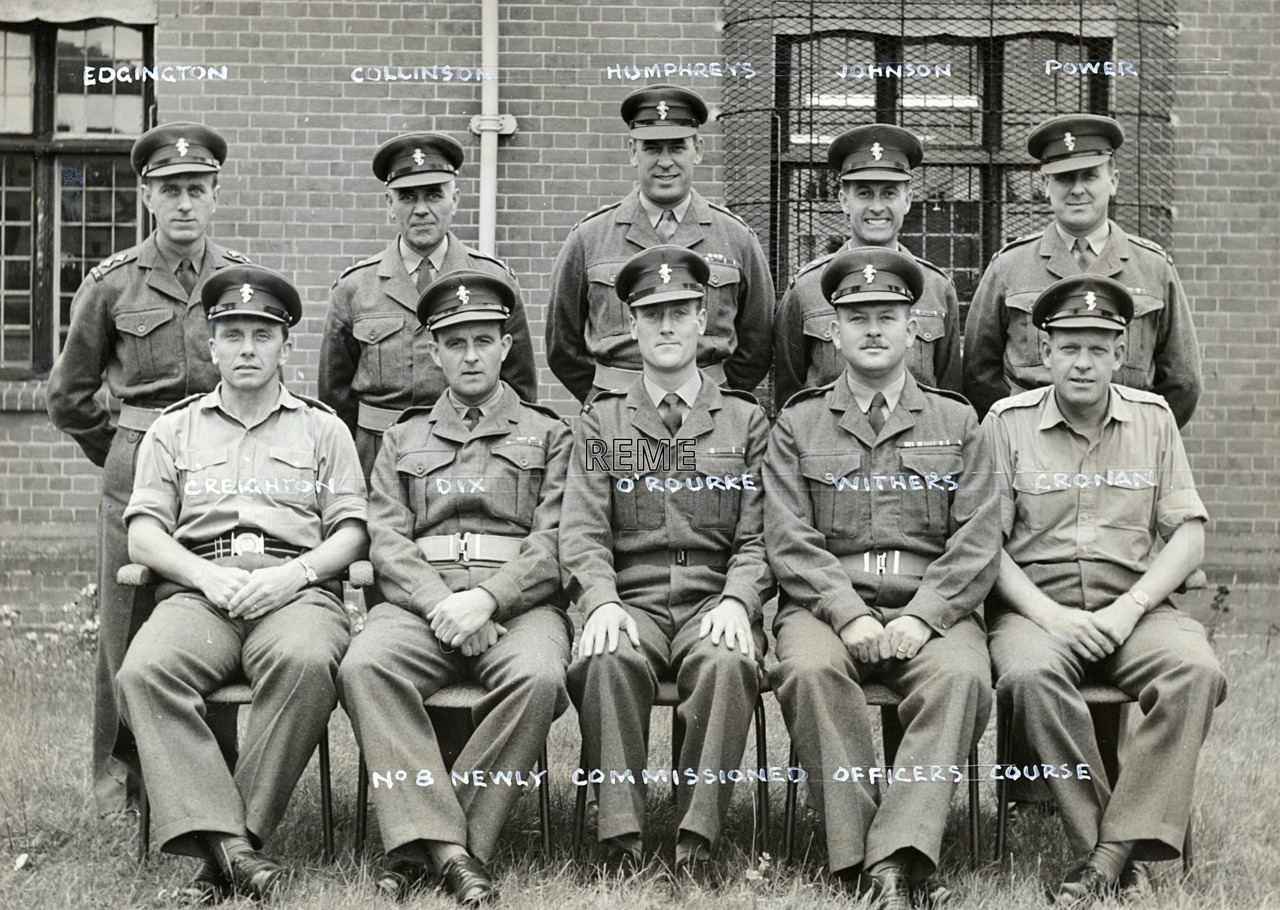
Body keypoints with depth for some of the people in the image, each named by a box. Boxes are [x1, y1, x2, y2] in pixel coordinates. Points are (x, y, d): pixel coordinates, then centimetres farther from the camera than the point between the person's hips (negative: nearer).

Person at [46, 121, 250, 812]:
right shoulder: (113, 283, 2)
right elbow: (70, 397, 10)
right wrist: (123, 459, 11)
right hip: (136, 476, -1)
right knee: (126, 629, 2)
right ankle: (118, 779, 14)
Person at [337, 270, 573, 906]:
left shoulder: (549, 435, 18)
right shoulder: (403, 441, 24)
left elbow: (554, 541, 4)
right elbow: (386, 543, 10)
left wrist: (486, 599, -14)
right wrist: (440, 602, -11)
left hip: (519, 599, -1)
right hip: (421, 597, 2)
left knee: (536, 676, -36)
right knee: (363, 667, -32)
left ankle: (425, 842, -27)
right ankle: (450, 848, -34)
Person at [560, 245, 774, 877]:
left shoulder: (746, 421, 15)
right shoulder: (601, 423, 16)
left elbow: (758, 537, 8)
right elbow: (583, 534, 5)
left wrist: (737, 601, -13)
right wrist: (602, 602, -15)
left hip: (715, 602, 0)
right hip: (632, 603, 0)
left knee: (728, 662, -35)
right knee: (608, 661, -35)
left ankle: (696, 840, -33)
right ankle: (622, 841, -32)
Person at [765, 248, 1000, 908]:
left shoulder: (955, 422, 16)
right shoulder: (797, 426, 15)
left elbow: (977, 543, 5)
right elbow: (789, 543, 3)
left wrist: (920, 617, -12)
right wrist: (850, 614, -13)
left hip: (930, 609, 0)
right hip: (827, 604, 0)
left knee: (961, 675, -32)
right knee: (811, 669, -34)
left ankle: (897, 853, -38)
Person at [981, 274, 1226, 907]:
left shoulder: (1153, 418, 12)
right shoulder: (1007, 422, 6)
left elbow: (1189, 533, 7)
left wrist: (1131, 608, -9)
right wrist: (1048, 614, -14)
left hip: (1134, 607, 2)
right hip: (1036, 606, -1)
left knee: (1196, 670, -30)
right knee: (1029, 674, -36)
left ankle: (1115, 849, -30)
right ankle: (1103, 844, -25)